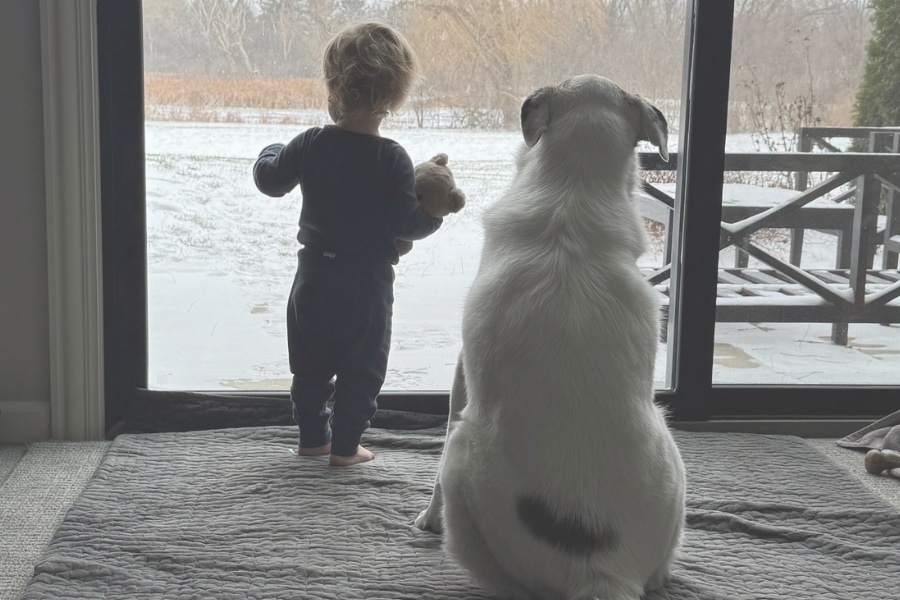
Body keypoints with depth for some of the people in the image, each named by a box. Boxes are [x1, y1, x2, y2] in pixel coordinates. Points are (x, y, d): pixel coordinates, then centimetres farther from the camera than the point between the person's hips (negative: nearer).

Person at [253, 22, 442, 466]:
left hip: (314, 275, 4)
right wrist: (436, 213, 4)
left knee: (311, 364, 17)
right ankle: (344, 446, 12)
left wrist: (270, 153, 27)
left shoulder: (310, 145, -6)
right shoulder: (392, 159, -15)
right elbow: (408, 224, -16)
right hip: (367, 283, -3)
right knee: (361, 368, 9)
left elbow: (269, 180, 6)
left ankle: (312, 437, 26)